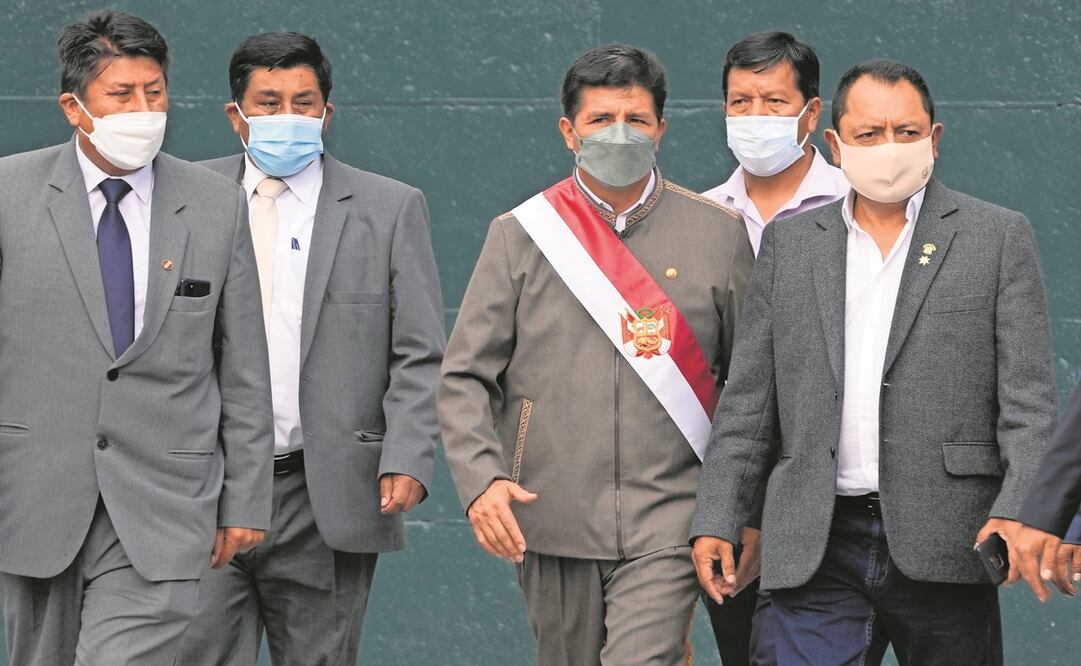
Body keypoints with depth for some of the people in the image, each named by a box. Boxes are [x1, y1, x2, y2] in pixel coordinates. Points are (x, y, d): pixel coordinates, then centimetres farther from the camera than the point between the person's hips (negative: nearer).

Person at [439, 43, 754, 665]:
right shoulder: (522, 234, 5)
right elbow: (465, 376, 3)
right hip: (551, 517, 2)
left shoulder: (718, 233, 5)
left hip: (668, 521, -2)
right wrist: (482, 479, -12)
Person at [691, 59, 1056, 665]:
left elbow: (1029, 402, -1)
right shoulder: (789, 244, 13)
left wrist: (1016, 513, -15)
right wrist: (718, 520, 5)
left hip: (943, 546, -2)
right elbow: (748, 401, 13)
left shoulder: (999, 237, 5)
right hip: (815, 550, 2)